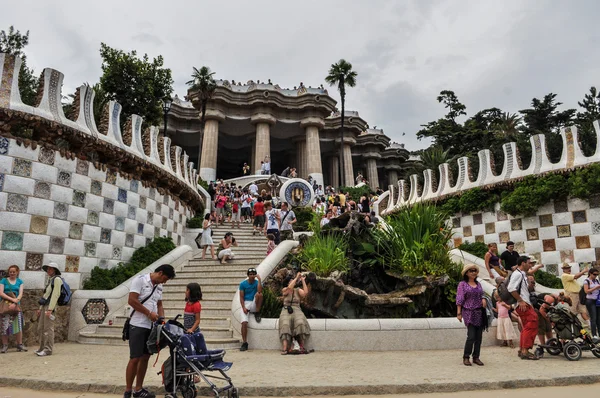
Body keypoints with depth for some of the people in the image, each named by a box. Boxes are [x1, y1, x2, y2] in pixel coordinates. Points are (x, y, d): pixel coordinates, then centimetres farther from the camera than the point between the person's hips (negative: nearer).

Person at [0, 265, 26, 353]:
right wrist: (12, 299, -19)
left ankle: (19, 344, 3)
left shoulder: (19, 281, 9)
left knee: (18, 324, -2)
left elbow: (21, 293, 1)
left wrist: (17, 299, -19)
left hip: (16, 305, 1)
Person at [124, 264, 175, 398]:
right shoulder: (140, 280, -10)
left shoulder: (159, 287, 13)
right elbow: (131, 301, -17)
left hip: (152, 327, 7)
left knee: (145, 357, 10)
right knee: (135, 358, -5)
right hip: (138, 326, -7)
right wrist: (149, 313, -13)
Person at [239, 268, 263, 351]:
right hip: (245, 304, 0)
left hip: (254, 304, 0)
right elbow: (241, 297, 0)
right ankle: (244, 343, -10)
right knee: (244, 322, -20)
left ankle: (257, 313, -12)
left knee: (259, 294, -31)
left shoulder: (257, 282, 2)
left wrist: (259, 279, -22)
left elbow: (260, 291, -21)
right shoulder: (243, 284, 3)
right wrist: (243, 307, -13)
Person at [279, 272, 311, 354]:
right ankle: (285, 348, -42)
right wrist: (296, 278, -7)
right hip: (286, 311, -1)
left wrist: (303, 280, 0)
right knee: (285, 325, -32)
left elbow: (305, 292, -4)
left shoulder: (298, 290, 17)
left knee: (301, 323, -32)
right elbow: (289, 288, -12)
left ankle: (302, 347, -29)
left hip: (297, 310, 1)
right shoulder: (284, 290, 11)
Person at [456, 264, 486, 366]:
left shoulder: (478, 284, 15)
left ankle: (476, 357, 16)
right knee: (471, 336, -10)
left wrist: (484, 299, -3)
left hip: (480, 312, 5)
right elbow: (459, 299, -5)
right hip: (469, 313, -5)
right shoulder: (462, 284, -1)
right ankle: (466, 357, 4)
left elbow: (482, 295, 22)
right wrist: (459, 313, -10)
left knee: (479, 337, 6)